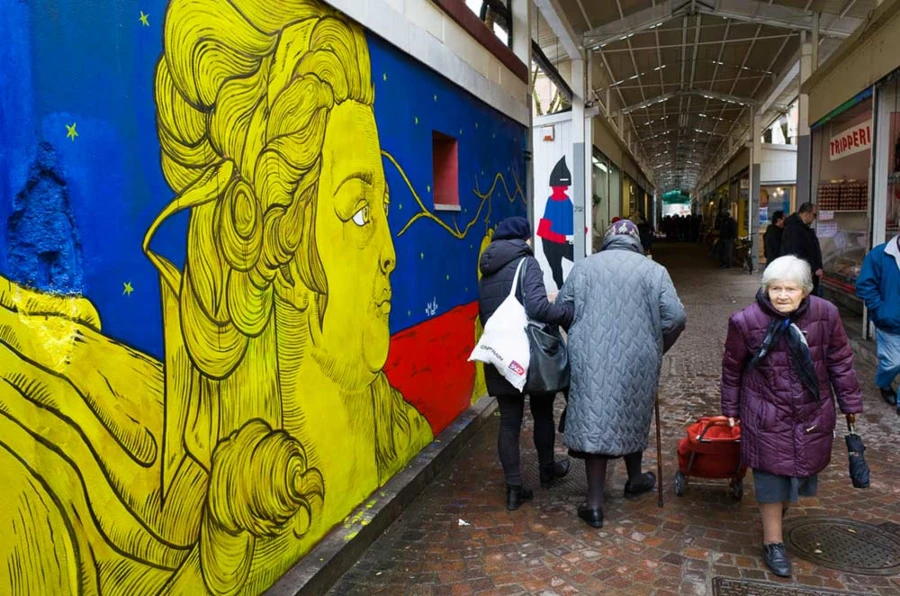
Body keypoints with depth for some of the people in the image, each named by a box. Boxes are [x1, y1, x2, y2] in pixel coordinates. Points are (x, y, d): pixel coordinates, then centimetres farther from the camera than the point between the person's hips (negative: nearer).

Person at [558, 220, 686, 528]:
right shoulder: (653, 270, 2)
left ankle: (594, 504, 5)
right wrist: (658, 349, 12)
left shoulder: (585, 266, 3)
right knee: (632, 417, 21)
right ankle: (635, 480, 42)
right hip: (637, 360, 1)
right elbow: (675, 317, -4)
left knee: (594, 422, 3)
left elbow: (562, 308, 2)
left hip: (591, 359, -1)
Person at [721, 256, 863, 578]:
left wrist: (850, 403, 9)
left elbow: (840, 361, 3)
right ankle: (773, 542, 19)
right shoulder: (746, 321, -17)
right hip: (767, 416, -3)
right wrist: (731, 409, 4)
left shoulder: (825, 314, -11)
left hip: (813, 413, 3)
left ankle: (776, 513, 45)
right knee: (772, 475, 3)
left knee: (803, 468, 16)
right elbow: (732, 368, -3)